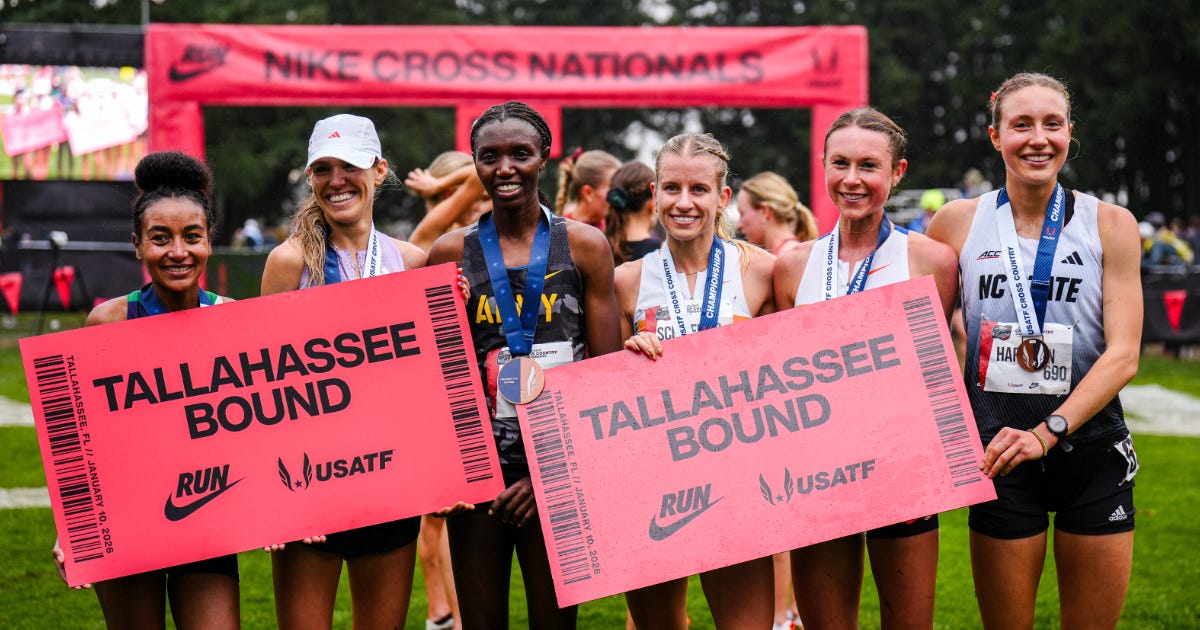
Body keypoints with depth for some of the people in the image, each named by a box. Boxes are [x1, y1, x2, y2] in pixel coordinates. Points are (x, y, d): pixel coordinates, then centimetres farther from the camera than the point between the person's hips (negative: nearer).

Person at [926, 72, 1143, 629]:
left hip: (1090, 443, 0)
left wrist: (1047, 432, -19)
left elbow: (1123, 354, -7)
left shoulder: (1110, 224, 0)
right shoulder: (959, 222, 2)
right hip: (998, 448, 0)